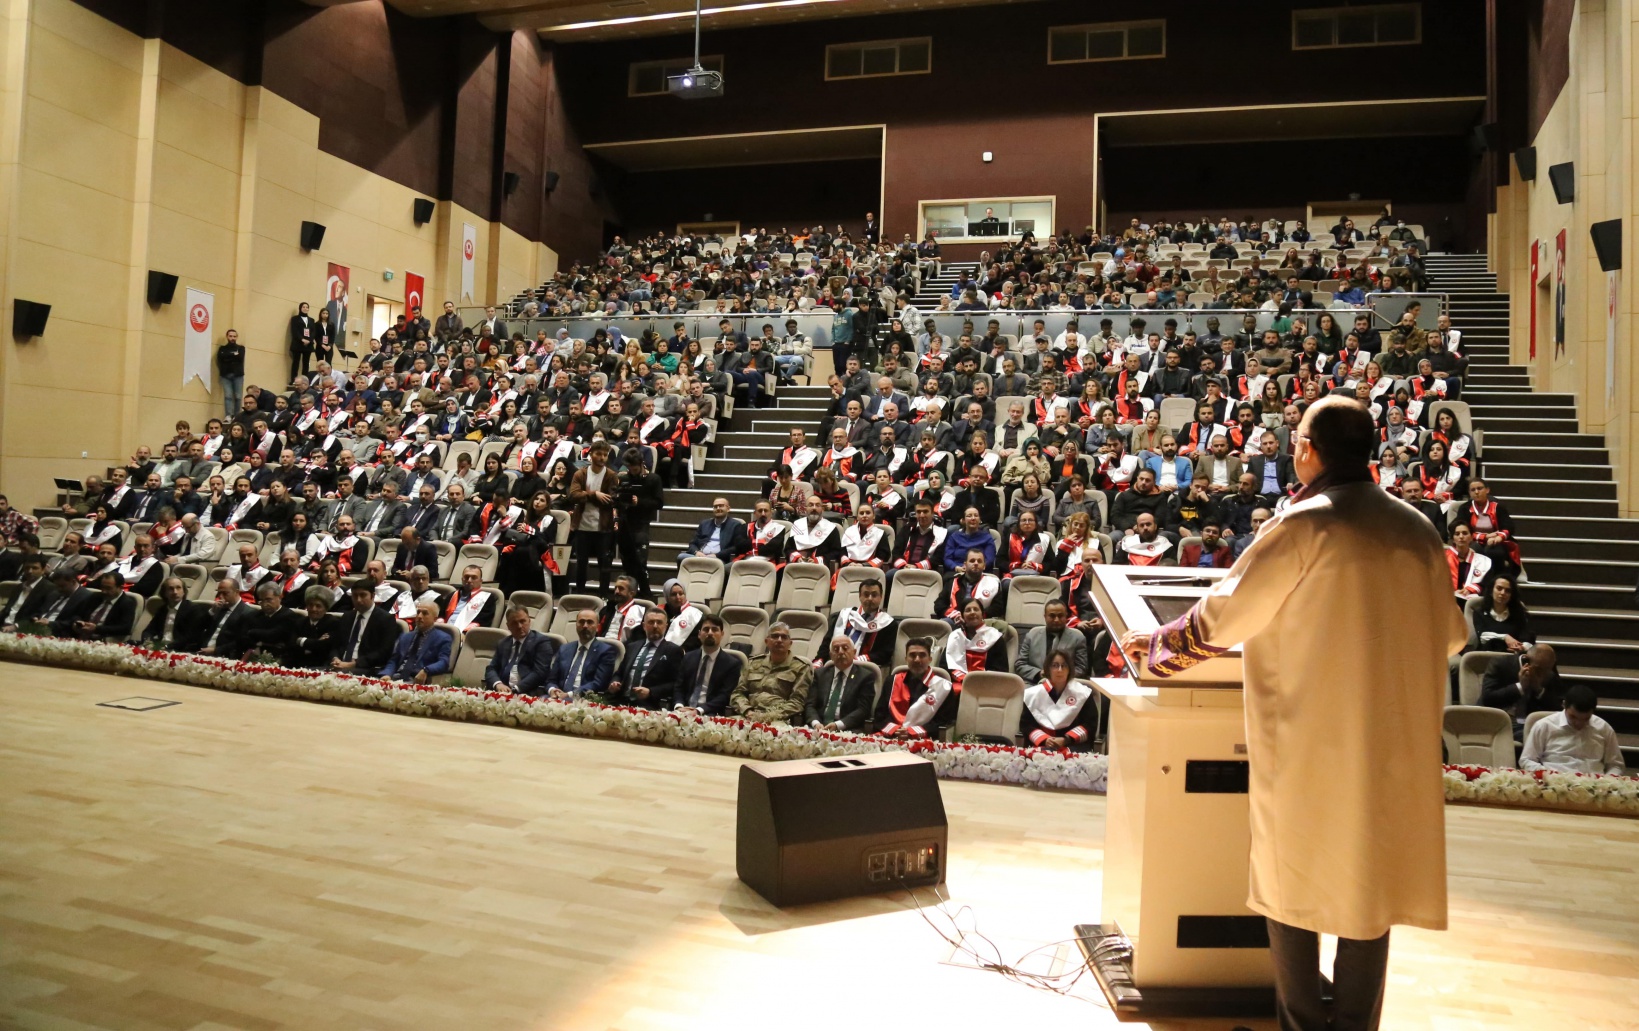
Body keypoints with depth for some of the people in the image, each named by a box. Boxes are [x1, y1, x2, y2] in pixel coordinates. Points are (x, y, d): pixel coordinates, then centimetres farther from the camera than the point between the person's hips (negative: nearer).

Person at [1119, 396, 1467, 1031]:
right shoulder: (1417, 530, 3)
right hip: (1393, 740, 5)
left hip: (1308, 736, -5)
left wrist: (1157, 644, 6)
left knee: (1292, 881, 10)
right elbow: (1449, 634, 13)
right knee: (1371, 882, 15)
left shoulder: (1306, 525, -14)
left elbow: (1224, 611, -9)